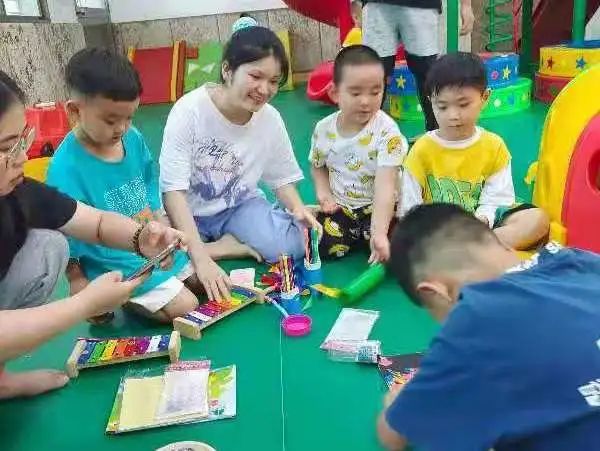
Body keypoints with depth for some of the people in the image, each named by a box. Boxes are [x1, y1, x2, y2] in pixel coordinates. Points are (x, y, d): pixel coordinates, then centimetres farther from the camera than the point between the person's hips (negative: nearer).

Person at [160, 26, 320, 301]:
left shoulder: (271, 120, -11)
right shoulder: (189, 110, -22)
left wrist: (298, 208, -20)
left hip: (239, 206, 3)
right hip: (188, 213, -2)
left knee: (292, 246, -24)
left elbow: (281, 179, 4)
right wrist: (201, 259, -34)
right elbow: (173, 191, -24)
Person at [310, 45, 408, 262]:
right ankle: (356, 236, 11)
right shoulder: (324, 129, -5)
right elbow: (318, 166, 14)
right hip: (340, 207, 4)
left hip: (378, 208, -3)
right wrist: (324, 193, -7)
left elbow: (385, 186, -29)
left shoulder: (387, 132, -20)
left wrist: (379, 233, -40)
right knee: (322, 244, -19)